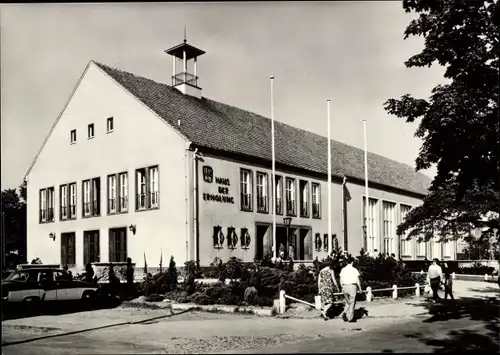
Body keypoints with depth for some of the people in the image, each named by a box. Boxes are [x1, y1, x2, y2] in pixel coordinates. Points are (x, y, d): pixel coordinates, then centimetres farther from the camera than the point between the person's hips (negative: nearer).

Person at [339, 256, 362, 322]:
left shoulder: (343, 269, 5)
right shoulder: (354, 270, -7)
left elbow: (341, 280, 8)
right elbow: (357, 280, -6)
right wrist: (360, 288, 5)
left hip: (345, 287, 4)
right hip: (352, 286, -4)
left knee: (348, 302, 19)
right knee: (352, 303, 6)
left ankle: (345, 313, -3)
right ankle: (350, 318, 7)